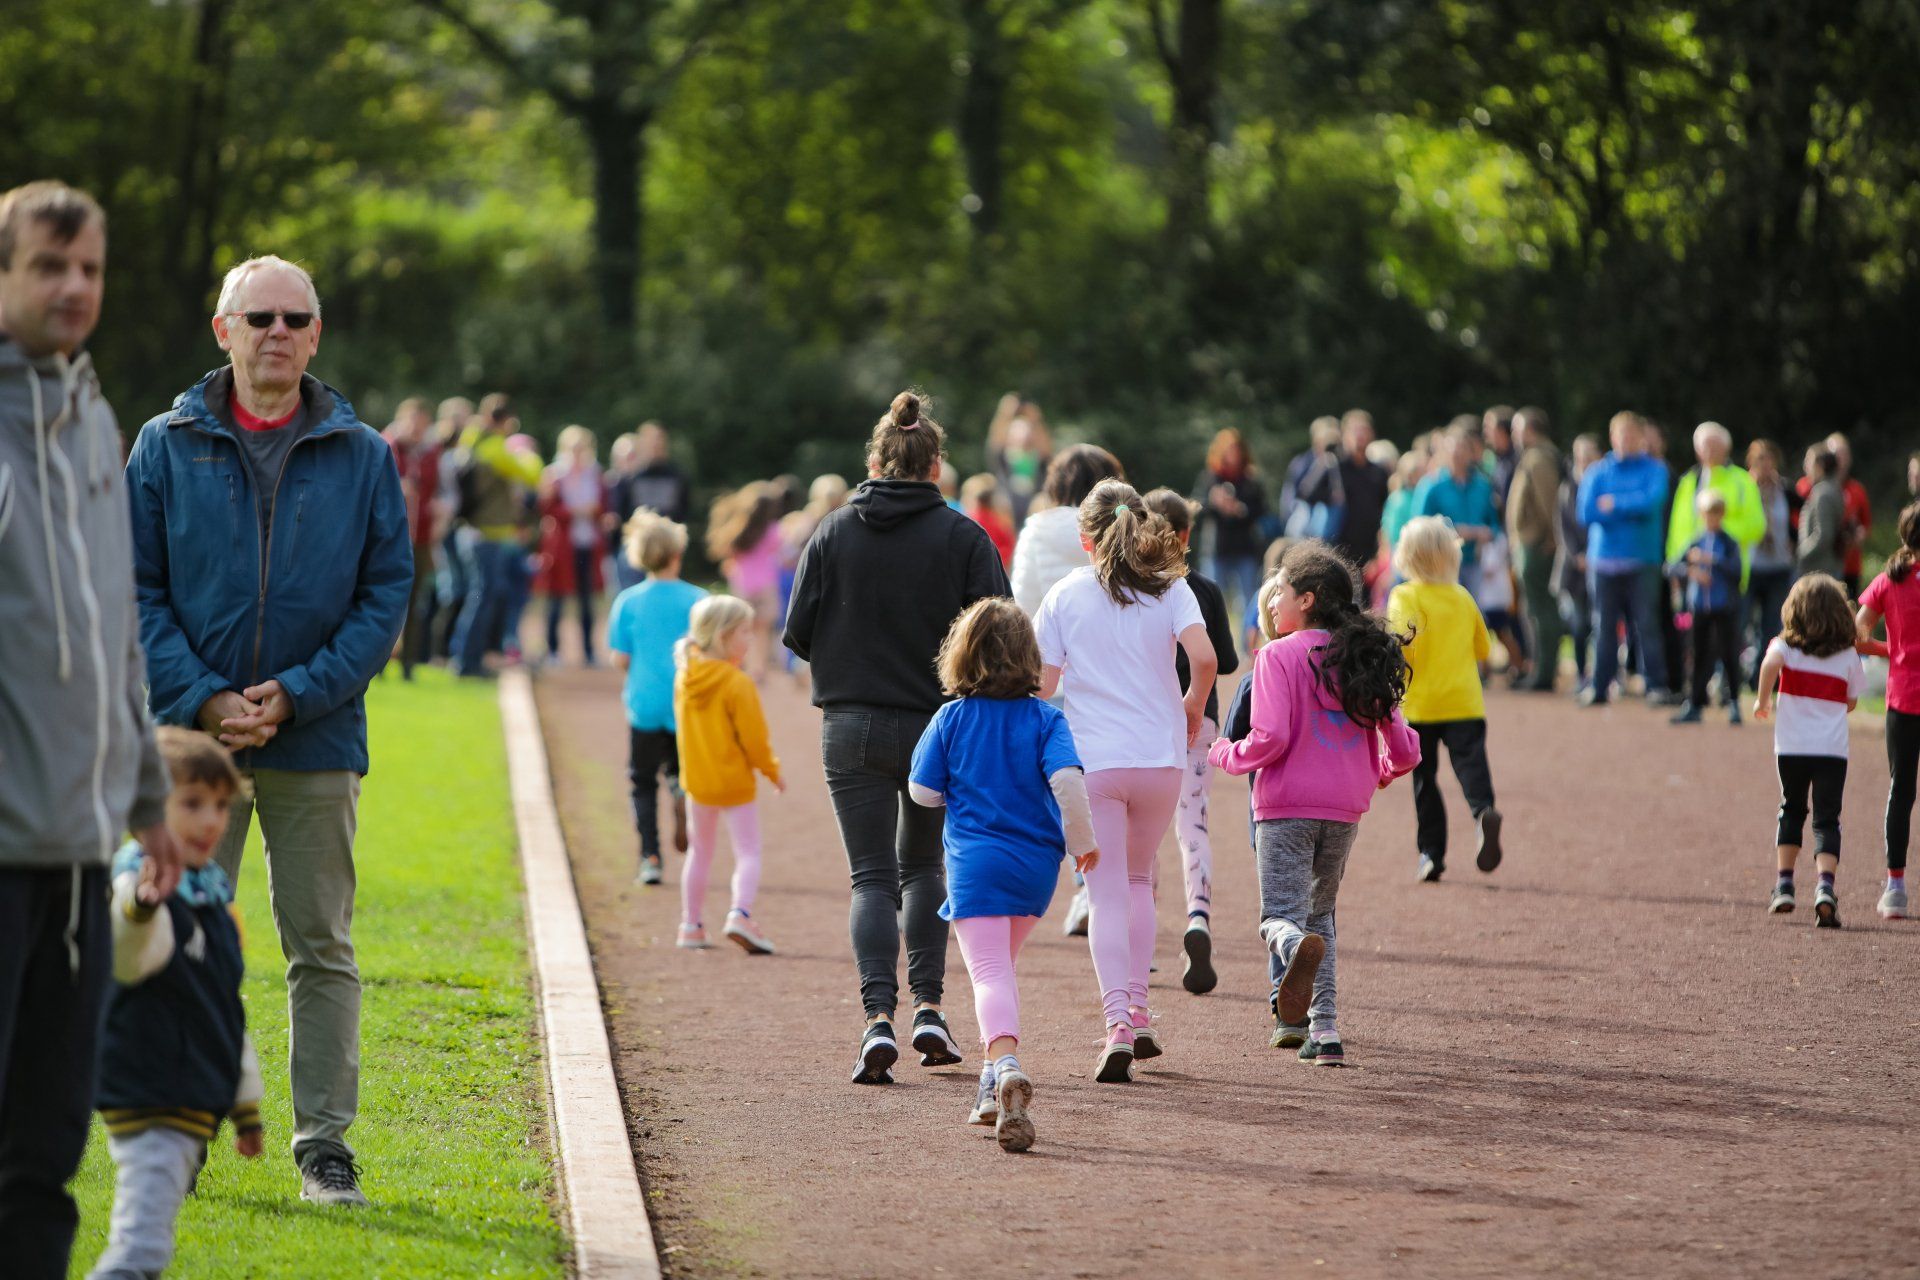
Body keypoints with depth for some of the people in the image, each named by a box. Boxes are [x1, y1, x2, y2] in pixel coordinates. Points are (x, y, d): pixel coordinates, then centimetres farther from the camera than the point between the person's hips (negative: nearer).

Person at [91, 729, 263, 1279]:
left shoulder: (213, 895, 15)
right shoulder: (138, 884, -13)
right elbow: (125, 959, -37)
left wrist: (245, 1104, 28)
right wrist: (140, 906, -60)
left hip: (196, 1104, 8)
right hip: (145, 1104, -8)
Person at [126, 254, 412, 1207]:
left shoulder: (362, 457, 3)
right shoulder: (167, 448, 3)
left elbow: (387, 593, 2)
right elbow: (137, 592, 1)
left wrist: (298, 692, -10)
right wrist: (203, 700, -11)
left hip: (317, 738, 0)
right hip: (192, 735, 0)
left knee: (322, 948, 4)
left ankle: (324, 1143, 10)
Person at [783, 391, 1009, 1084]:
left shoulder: (833, 533, -2)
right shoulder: (964, 539, -5)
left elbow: (799, 632, -2)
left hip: (851, 730, 0)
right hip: (938, 725, 0)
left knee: (873, 876, 3)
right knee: (924, 863, 20)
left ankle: (879, 1015, -14)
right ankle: (928, 1008, 11)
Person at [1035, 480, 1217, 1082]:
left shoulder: (1065, 595, 1)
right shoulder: (1170, 589, 2)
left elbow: (1042, 683, -3)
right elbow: (1204, 656, -15)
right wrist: (1193, 707, 5)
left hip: (1090, 761, -2)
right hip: (1159, 756, 2)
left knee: (1107, 896, 1)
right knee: (1139, 880, 22)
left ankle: (1118, 1024, -13)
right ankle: (1137, 1012, 18)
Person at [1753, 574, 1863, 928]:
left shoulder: (1787, 645, 1)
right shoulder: (1849, 655, 5)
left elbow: (1771, 663, -22)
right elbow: (1851, 702, 13)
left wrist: (1762, 700, -8)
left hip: (1791, 747, 1)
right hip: (1833, 749, -1)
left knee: (1792, 809, 21)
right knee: (1827, 819, 0)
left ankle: (1785, 883, 19)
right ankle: (1825, 885, -21)